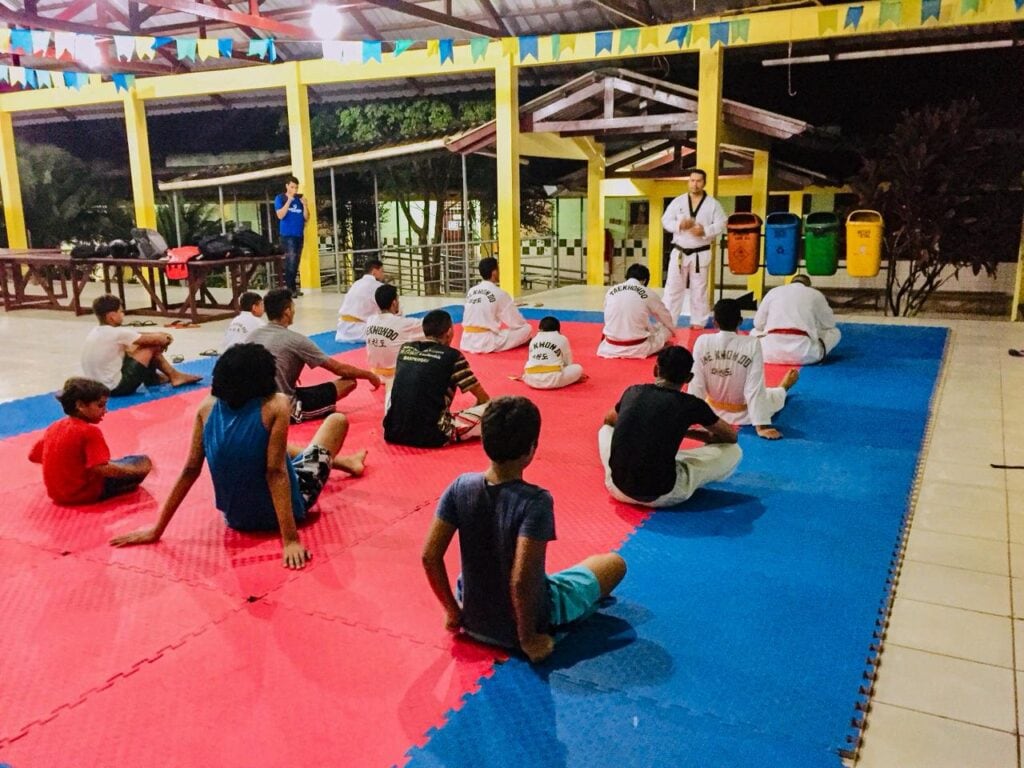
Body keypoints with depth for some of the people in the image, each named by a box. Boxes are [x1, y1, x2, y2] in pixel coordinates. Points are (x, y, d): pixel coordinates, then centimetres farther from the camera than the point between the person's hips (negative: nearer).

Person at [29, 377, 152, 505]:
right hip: (84, 493, -8)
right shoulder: (90, 431, -20)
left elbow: (33, 456, 12)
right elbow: (101, 469, -29)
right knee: (142, 462, -6)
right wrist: (135, 470, -23)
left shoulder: (53, 427, 3)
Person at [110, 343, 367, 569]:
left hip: (236, 518, 5)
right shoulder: (276, 404, -23)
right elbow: (275, 472, -26)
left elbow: (190, 470, -8)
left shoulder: (207, 407, -10)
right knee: (337, 420, 14)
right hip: (283, 511, -4)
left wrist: (157, 529, 0)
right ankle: (343, 462, 47)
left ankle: (342, 461, 55)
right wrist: (290, 540, -26)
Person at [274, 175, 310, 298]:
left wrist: (305, 205, -8)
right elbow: (280, 215, -12)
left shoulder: (300, 199, 10)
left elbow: (306, 218, 8)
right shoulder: (280, 198, 1)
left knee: (296, 262, 7)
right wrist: (289, 200, -15)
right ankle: (290, 288, -12)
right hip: (287, 235, -5)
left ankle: (293, 287, 13)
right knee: (290, 260, -14)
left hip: (299, 235, 5)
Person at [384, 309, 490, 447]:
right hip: (430, 436, -5)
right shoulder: (452, 356, -3)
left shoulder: (405, 349, 11)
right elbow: (483, 398, 6)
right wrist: (477, 407, 29)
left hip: (394, 433, 5)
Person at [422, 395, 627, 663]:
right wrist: (528, 639, -18)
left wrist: (452, 611, 2)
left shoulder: (461, 487, -15)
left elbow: (430, 556, -12)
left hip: (472, 620, 5)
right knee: (614, 563, 12)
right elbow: (521, 581, -33)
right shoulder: (536, 501, -29)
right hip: (517, 628, -4)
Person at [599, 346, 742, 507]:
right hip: (662, 496, -4)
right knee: (733, 451, 12)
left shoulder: (633, 392, 7)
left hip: (618, 489, 4)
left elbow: (608, 420, 31)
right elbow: (731, 436, 16)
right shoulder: (691, 404, -3)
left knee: (607, 429, 34)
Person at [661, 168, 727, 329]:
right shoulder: (678, 201, 2)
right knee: (673, 288, 2)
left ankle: (698, 322, 19)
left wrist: (705, 231, -21)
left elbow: (721, 225, -4)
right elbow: (666, 221, 0)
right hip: (679, 252, 1)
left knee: (699, 290, 8)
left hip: (701, 254, -1)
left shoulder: (713, 204, -1)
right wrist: (679, 225, -19)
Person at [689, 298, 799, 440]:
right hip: (743, 415, -2)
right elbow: (755, 389, -23)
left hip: (713, 412, 2)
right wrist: (761, 426, -18)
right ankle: (783, 388, 63)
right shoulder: (752, 344, -23)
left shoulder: (702, 342, -19)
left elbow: (696, 384, -12)